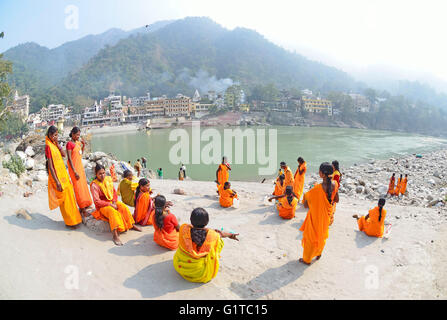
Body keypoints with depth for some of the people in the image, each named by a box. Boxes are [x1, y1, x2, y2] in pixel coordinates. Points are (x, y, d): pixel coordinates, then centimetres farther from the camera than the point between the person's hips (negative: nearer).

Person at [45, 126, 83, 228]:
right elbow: (50, 166, -20)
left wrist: (57, 144, -8)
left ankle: (74, 218, 26)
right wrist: (57, 182, -22)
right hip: (57, 176, -8)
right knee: (64, 198, 0)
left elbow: (63, 154, 3)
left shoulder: (55, 145, 9)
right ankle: (70, 222, 10)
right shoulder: (48, 147, -16)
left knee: (69, 195, 14)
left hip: (63, 174, 8)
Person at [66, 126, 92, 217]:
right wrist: (75, 172, -20)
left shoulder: (78, 143, 10)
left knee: (83, 186, 12)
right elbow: (69, 158, -16)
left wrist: (83, 146, 6)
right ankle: (82, 209, 0)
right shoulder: (69, 144, -12)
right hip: (74, 167, -8)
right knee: (78, 187, -5)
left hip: (80, 166, 8)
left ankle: (83, 207, 22)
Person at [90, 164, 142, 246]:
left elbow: (114, 192, 8)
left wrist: (114, 202, -10)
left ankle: (131, 225, -5)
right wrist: (110, 205, -24)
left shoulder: (108, 179, 1)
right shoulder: (94, 185, -16)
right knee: (113, 211, -34)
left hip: (112, 201, 6)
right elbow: (96, 201, -19)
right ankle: (115, 235, -44)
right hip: (102, 205, -6)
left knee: (124, 207, -19)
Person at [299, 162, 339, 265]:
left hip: (316, 216, -6)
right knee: (322, 234, 28)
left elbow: (306, 205, -25)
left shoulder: (318, 189, -34)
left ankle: (307, 259, 31)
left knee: (310, 236, 14)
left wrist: (306, 196, -7)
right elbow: (336, 200, 1)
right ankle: (319, 253, 50)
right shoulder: (334, 184, -15)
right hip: (326, 215, 6)